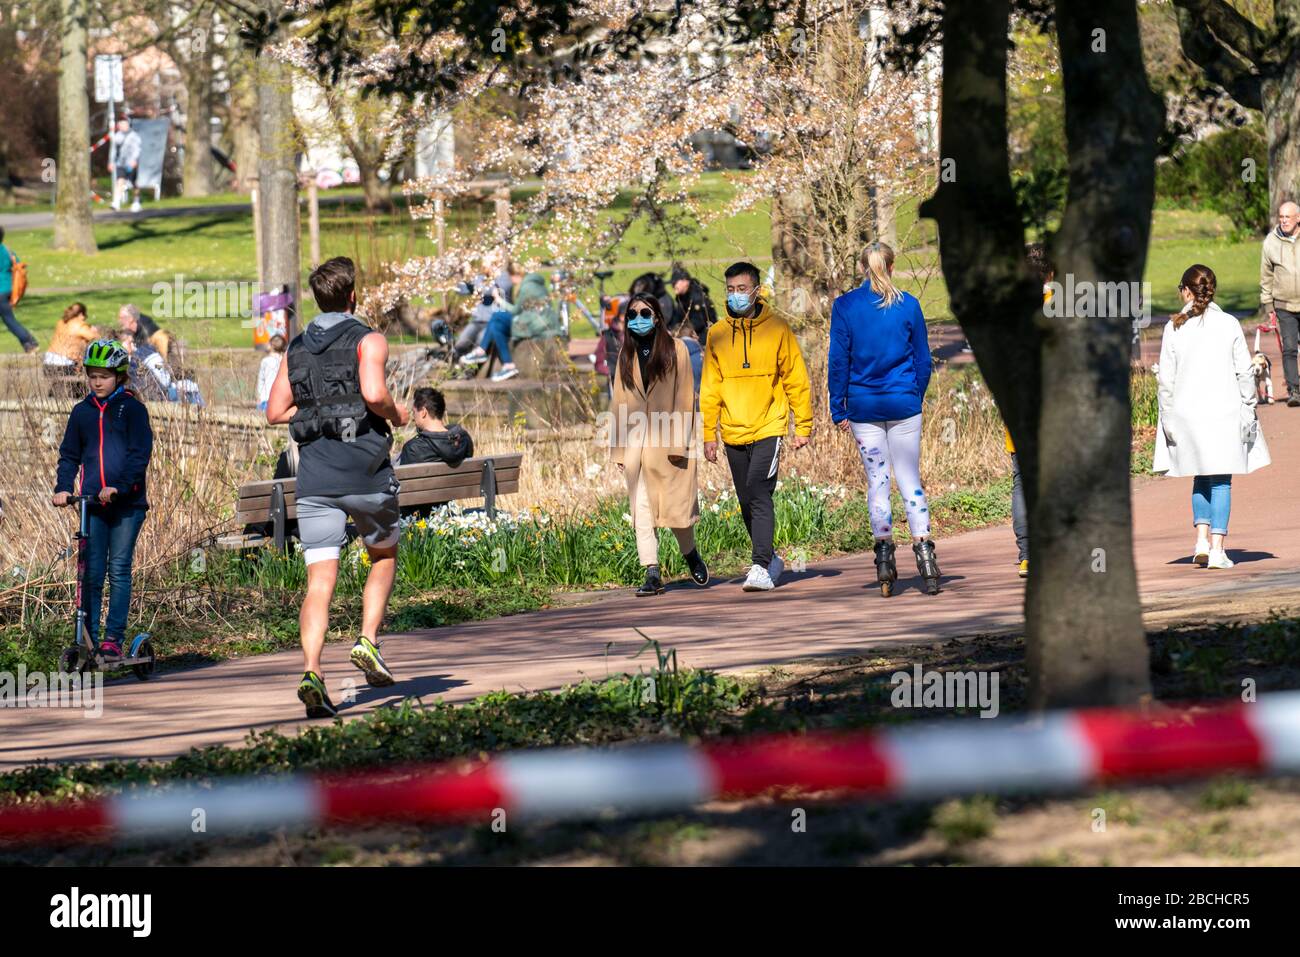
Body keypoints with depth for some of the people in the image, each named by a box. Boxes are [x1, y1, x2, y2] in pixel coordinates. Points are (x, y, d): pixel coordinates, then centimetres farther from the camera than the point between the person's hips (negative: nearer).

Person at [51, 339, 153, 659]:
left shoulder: (133, 409, -1)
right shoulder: (82, 412, 11)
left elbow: (140, 454, -8)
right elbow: (70, 455, 14)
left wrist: (118, 486, -21)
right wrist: (62, 487, -3)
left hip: (127, 502, -3)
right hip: (92, 502, 3)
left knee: (119, 570, -4)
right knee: (92, 573, 0)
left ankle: (114, 637, -1)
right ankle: (88, 639, 1)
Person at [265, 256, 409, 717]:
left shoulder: (297, 348, 14)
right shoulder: (368, 341, -2)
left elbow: (276, 412, 11)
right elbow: (374, 393, -19)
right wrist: (395, 415, 1)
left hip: (315, 475, 3)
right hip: (365, 471, -3)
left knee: (319, 582, -5)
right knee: (384, 557, 23)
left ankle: (311, 670, -23)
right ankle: (367, 641, 5)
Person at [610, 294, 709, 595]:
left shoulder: (675, 349, 0)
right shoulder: (626, 355, 11)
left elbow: (684, 398, -3)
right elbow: (620, 402, 12)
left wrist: (680, 442, -10)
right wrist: (618, 449, 8)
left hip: (668, 443, -3)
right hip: (636, 444, 3)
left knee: (677, 505, 2)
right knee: (642, 511, -3)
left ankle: (691, 555, 28)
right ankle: (652, 573, -3)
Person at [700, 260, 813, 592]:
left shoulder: (777, 328, -2)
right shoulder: (718, 335, 6)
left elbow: (796, 379, 1)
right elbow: (710, 388, 10)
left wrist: (804, 426, -1)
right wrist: (709, 434, 6)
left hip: (768, 428, -4)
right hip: (733, 433, 4)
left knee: (759, 494, -17)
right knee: (748, 503, 9)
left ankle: (761, 567, -20)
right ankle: (770, 560, 25)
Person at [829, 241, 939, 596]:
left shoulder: (844, 306, -3)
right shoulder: (908, 305, 0)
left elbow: (838, 360, -2)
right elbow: (923, 358, 5)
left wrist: (839, 408, 2)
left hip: (864, 406, 0)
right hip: (903, 404, 0)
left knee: (877, 480, 5)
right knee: (910, 479, 4)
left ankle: (884, 553, 2)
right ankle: (923, 547, -8)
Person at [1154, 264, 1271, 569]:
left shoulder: (1174, 328, -4)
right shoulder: (1229, 325, -3)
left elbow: (1166, 378, -3)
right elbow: (1244, 372, -2)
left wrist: (1168, 417, 6)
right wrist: (1248, 411, 8)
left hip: (1187, 414, 1)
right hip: (1225, 412, -1)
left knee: (1201, 477, 17)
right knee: (1221, 480, 3)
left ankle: (1202, 538, 5)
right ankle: (1217, 548, -3)